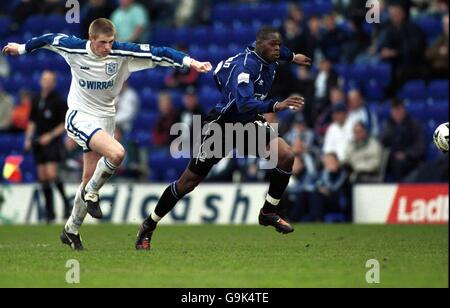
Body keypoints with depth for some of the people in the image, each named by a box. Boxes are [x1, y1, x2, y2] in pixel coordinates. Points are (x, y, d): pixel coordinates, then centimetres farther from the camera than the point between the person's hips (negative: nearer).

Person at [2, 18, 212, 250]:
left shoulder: (122, 53, -13)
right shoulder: (74, 49, -14)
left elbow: (156, 53, -17)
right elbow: (49, 39, 5)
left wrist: (189, 61, -26)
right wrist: (23, 48, 21)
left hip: (105, 118, 4)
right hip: (80, 116, -4)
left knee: (90, 179, 8)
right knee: (116, 153, -29)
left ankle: (71, 230, 25)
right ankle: (91, 194, -3)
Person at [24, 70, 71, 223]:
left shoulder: (58, 101, -6)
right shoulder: (36, 100, 11)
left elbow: (65, 124, -7)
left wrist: (51, 135, -14)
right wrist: (28, 138, 10)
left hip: (52, 142, -6)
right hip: (38, 142, 6)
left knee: (51, 174, -18)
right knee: (43, 178, 4)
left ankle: (66, 203, -2)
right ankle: (49, 212, 9)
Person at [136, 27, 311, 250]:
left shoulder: (268, 59, -4)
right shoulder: (245, 66, -30)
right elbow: (244, 104, -45)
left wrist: (292, 56, 35)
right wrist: (276, 106, -55)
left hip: (249, 123, 7)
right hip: (222, 124, -7)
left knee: (286, 156, -15)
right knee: (188, 182, 0)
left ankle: (269, 212, 2)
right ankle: (148, 227, 17)